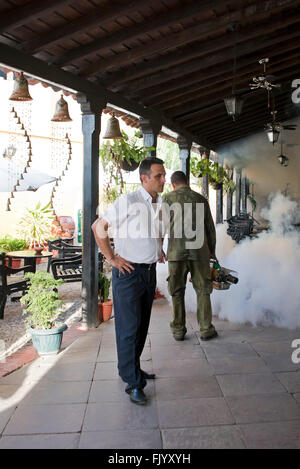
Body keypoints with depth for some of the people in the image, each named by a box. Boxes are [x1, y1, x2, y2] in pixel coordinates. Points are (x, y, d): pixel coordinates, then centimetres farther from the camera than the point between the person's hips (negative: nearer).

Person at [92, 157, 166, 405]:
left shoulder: (162, 204, 8)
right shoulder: (127, 202, -14)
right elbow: (98, 227, -12)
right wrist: (112, 258, -12)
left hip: (150, 271, 7)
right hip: (128, 272, -7)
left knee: (142, 325, 15)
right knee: (129, 327, -2)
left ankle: (131, 368, 32)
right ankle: (134, 383, 8)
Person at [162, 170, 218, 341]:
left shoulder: (168, 198, 3)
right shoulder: (201, 199, 9)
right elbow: (210, 227, 12)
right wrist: (212, 250, 21)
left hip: (176, 251, -1)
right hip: (199, 251, 1)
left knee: (177, 292, 8)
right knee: (203, 290, 10)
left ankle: (178, 330, 15)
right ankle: (206, 329, 14)